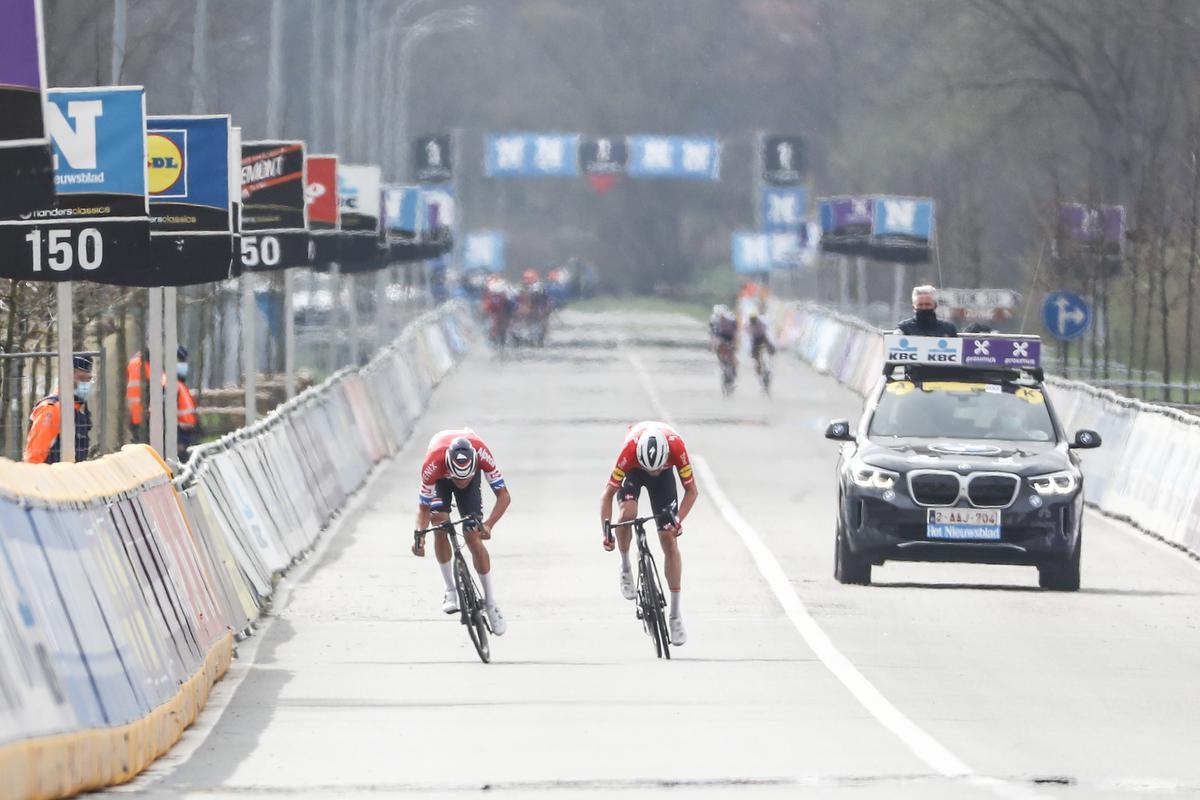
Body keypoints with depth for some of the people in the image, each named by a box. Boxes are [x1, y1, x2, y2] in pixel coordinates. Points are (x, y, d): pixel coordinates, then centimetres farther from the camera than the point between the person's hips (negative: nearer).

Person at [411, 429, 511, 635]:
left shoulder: (481, 453, -42)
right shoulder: (432, 465, -42)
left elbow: (504, 496, -36)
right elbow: (424, 507, -31)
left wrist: (488, 525, -51)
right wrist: (419, 535, -48)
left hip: (472, 472, 0)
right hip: (441, 478, 0)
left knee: (472, 537, -9)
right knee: (440, 525, -21)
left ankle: (491, 604, 0)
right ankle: (451, 590, -4)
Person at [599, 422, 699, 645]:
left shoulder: (676, 447, -38)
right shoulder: (629, 451, -40)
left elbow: (692, 490, -23)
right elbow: (608, 494, -31)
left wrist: (678, 520, -35)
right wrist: (606, 530, -40)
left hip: (665, 474, 1)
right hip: (633, 471, -1)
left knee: (669, 540, -6)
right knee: (628, 511, -33)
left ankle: (675, 615, -1)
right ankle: (625, 567, -5)